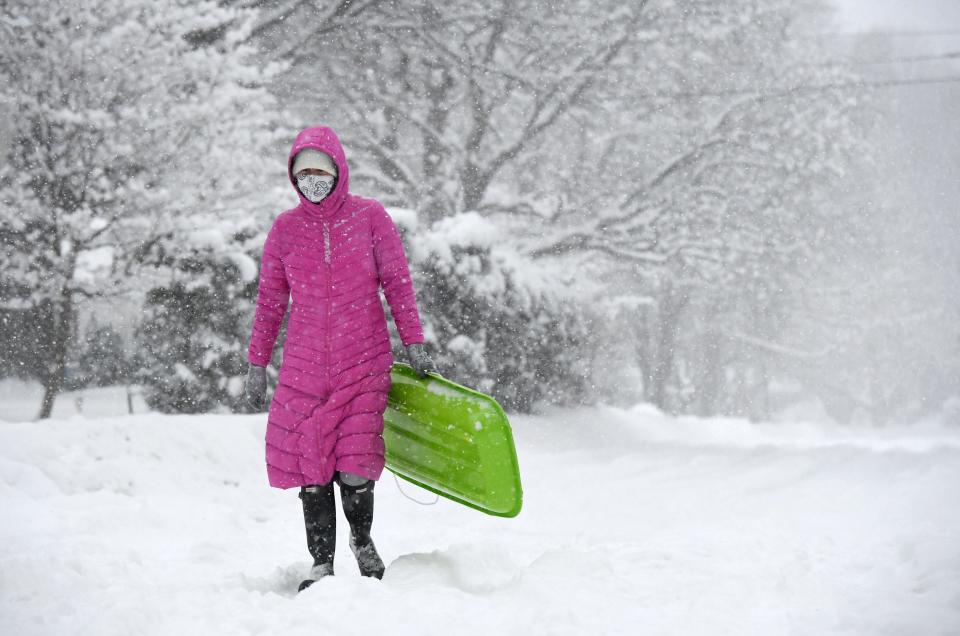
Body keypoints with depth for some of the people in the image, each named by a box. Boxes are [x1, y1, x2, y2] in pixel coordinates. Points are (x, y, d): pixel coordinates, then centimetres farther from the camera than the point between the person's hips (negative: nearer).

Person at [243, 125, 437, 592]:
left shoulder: (370, 216, 1)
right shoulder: (285, 228, 6)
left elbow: (397, 282, 3)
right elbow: (270, 299, 12)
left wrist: (414, 343, -3)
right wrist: (257, 363, 11)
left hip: (364, 363, -2)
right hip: (304, 366, 2)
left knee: (355, 470, -9)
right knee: (311, 471, 1)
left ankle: (362, 541, 20)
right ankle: (322, 562, 16)